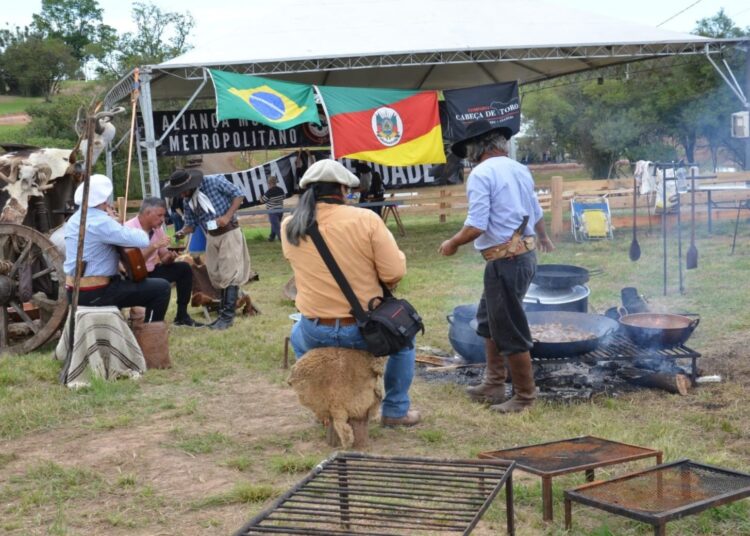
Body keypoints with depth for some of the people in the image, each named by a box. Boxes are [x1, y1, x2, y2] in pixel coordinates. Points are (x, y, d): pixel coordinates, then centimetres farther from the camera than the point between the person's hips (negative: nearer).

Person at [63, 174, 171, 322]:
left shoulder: (74, 219, 9)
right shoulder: (101, 222, -20)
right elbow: (142, 240, -21)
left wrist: (113, 222, 4)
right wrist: (116, 223, -3)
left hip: (75, 291, 10)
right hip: (95, 293, -10)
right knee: (161, 288, -5)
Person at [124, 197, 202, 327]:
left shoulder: (157, 227, 4)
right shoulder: (129, 229, -20)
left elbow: (164, 259, 8)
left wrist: (170, 257, -16)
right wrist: (154, 246, -32)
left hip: (151, 271, 8)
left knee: (184, 269, -1)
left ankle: (182, 315, 3)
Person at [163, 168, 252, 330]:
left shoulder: (214, 181, -15)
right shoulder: (187, 202, 1)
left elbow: (238, 194, -11)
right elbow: (191, 223, 7)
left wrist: (227, 216, -20)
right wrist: (183, 232, -16)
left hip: (229, 232, -6)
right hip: (211, 237, 6)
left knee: (229, 274, -8)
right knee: (217, 277, 10)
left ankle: (227, 315, -6)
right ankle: (224, 312, 19)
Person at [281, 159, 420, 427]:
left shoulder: (289, 227, -4)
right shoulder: (365, 219, -15)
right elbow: (394, 273, -15)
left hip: (315, 333, 3)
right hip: (364, 330, -2)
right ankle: (395, 410, 31)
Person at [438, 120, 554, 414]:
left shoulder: (481, 174, -13)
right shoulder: (519, 169, 12)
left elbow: (477, 226, -20)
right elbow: (536, 213, 26)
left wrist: (452, 243, -1)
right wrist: (543, 238, 47)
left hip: (506, 260, -9)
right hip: (526, 254, 9)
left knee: (510, 332, 3)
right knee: (488, 320, 21)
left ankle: (524, 397, 14)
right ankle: (494, 385, 28)